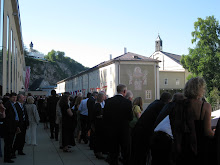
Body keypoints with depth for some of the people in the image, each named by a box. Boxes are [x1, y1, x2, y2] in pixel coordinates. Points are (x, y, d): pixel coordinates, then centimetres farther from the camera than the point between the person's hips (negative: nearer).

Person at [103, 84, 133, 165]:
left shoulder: (108, 101, -5)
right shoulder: (127, 102, -12)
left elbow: (104, 116, -1)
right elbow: (130, 118, -7)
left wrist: (106, 129, 9)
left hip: (111, 131, 2)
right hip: (124, 131, -2)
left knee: (113, 153, 11)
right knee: (126, 153, 12)